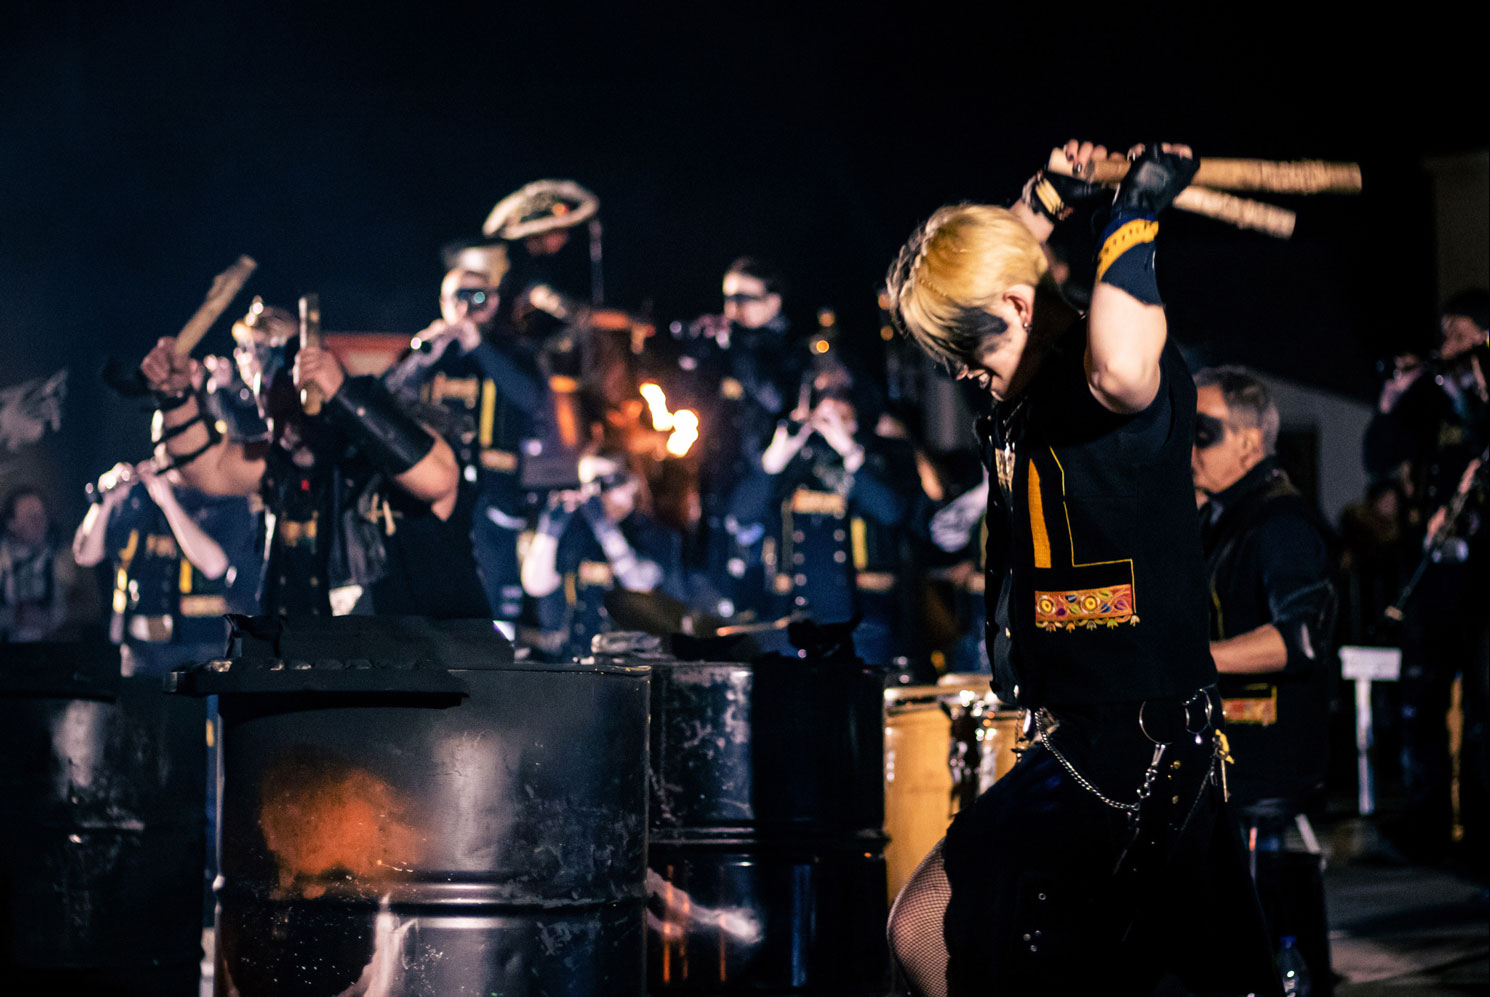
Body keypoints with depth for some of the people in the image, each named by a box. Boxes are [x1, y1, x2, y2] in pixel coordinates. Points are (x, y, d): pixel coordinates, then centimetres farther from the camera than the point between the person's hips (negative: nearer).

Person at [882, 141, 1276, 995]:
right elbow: (940, 277, 28)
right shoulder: (1035, 390, 12)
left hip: (1131, 748, -10)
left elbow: (1121, 370, -42)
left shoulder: (1141, 376, -16)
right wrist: (1049, 204, 13)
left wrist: (1136, 212, -28)